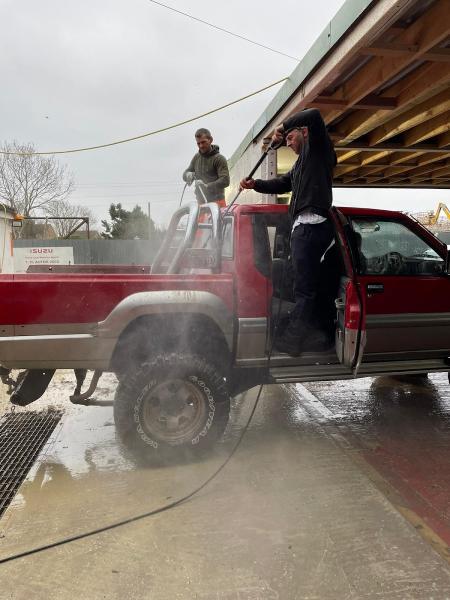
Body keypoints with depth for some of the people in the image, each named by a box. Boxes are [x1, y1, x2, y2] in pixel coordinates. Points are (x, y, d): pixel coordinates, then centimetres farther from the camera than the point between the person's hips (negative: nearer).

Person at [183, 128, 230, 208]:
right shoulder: (196, 157, 13)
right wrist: (188, 175, -7)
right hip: (200, 202, 6)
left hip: (217, 202, -6)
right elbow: (185, 173, 18)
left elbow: (225, 181, -17)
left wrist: (207, 186, -29)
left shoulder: (219, 159, -6)